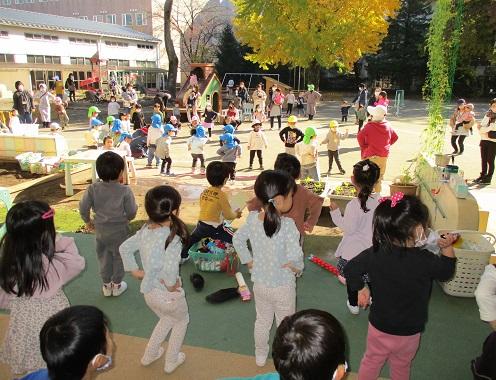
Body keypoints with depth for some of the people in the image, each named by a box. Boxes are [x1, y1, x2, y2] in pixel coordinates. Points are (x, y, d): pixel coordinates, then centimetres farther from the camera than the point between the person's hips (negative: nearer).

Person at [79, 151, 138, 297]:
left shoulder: (93, 189, -13)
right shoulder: (125, 191, -21)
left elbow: (83, 207, -8)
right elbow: (131, 213, -15)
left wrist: (87, 221, 10)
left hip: (100, 230, 3)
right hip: (120, 231, -3)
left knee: (104, 257, 20)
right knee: (119, 257, 17)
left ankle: (106, 285, 34)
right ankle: (116, 285, 31)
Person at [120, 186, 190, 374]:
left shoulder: (145, 230, -9)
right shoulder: (173, 238, -31)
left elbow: (124, 248, 4)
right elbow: (170, 269, -42)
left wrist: (135, 271, 10)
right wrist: (171, 285, -23)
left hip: (148, 292, 6)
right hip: (167, 295, -6)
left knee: (167, 319, 35)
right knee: (182, 321, 27)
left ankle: (149, 355, 48)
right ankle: (171, 361, 41)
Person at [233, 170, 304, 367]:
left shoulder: (252, 219, -12)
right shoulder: (287, 225, -29)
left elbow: (237, 240, 1)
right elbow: (294, 256, -34)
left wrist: (248, 260, 11)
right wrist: (298, 268, -13)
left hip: (259, 282, 5)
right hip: (282, 286, -5)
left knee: (262, 320, 28)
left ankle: (260, 355, 48)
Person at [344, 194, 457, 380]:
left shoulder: (374, 253, -20)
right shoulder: (425, 260, -27)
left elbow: (350, 269, -9)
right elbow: (446, 271, -7)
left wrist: (361, 289, 5)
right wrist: (447, 247, 2)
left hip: (378, 328, 2)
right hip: (409, 334, -1)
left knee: (371, 363, 25)